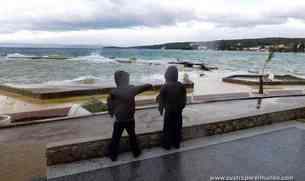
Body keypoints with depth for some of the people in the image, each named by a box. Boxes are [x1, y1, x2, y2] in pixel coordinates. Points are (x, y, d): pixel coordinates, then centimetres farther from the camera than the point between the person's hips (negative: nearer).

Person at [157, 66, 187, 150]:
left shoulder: (165, 86, -19)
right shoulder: (181, 86, -8)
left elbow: (161, 100, -10)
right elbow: (184, 99, 0)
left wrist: (161, 110, 5)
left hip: (169, 111, -3)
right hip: (178, 111, 3)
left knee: (168, 128, 11)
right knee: (177, 128, 16)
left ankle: (167, 145, 23)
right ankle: (176, 144, 30)